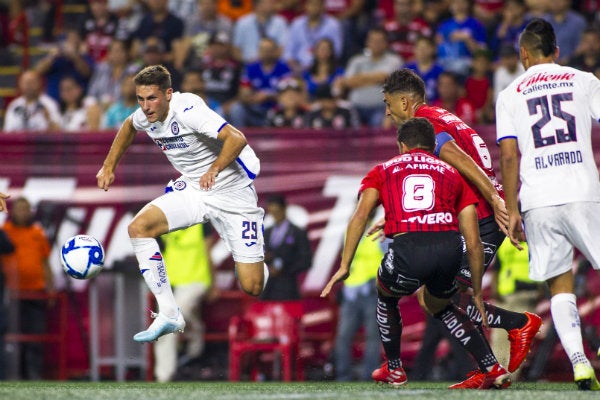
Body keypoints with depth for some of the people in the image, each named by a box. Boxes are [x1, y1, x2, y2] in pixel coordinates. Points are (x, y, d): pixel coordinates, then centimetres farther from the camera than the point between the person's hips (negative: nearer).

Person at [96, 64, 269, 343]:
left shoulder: (188, 109, -26)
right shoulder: (146, 116, -4)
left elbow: (237, 139, -36)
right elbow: (129, 127, 22)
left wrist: (215, 169, -49)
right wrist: (109, 165, 15)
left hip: (232, 192, -6)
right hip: (191, 191, 6)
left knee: (252, 288, -11)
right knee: (138, 227, -19)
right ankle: (169, 315, -15)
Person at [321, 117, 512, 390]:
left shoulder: (383, 171, 25)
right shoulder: (452, 175, 28)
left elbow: (360, 216, 6)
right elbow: (473, 243, 21)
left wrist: (344, 267, 5)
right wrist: (477, 292, 29)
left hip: (408, 248, -2)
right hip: (450, 246, 2)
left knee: (386, 296, 33)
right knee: (439, 305, 33)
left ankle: (394, 371, 40)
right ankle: (493, 369, 22)